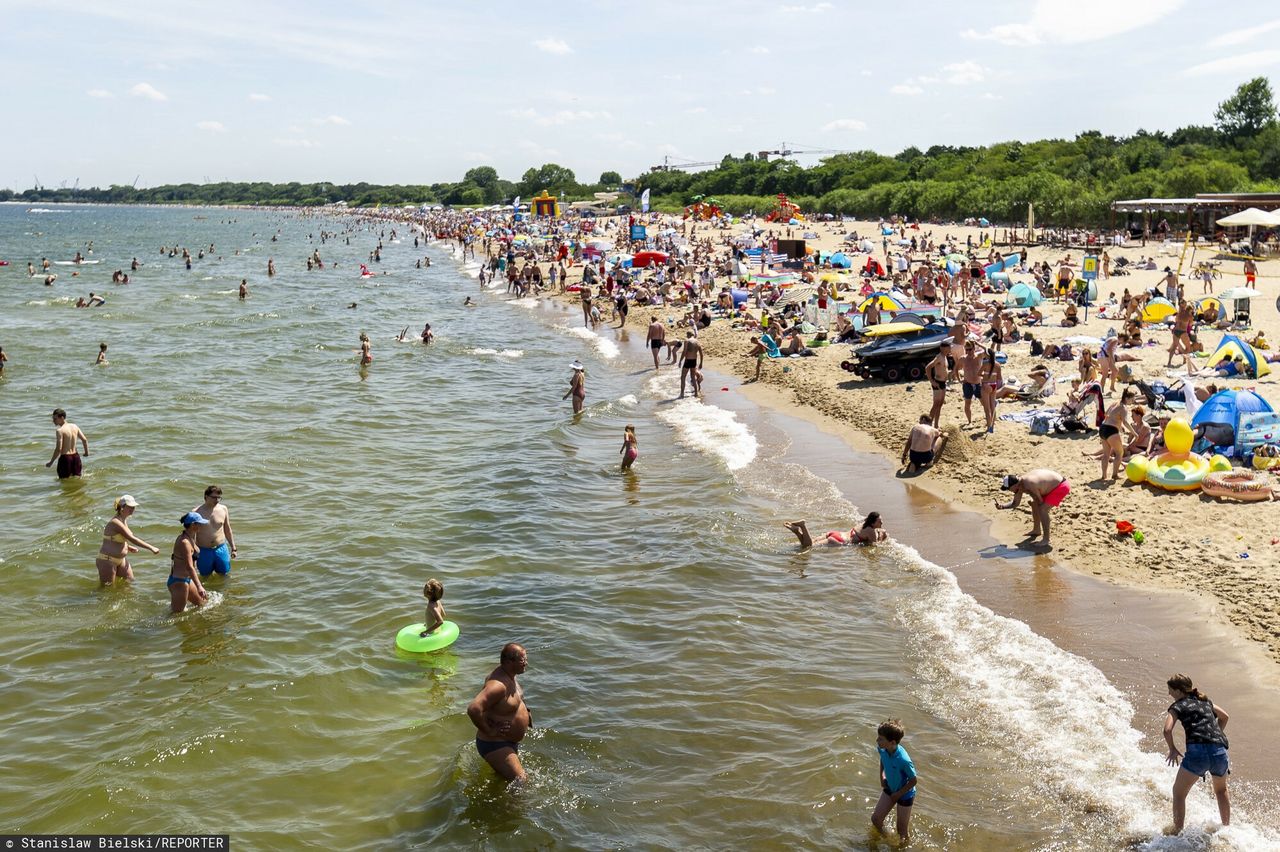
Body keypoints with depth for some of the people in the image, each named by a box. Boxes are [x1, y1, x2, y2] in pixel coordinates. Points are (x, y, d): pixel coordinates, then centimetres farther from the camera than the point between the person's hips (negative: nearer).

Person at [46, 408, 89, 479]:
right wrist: (86, 452, 23)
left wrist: (51, 462, -10)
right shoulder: (74, 426, 4)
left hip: (65, 458, -6)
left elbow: (58, 449, -18)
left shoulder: (59, 431, -14)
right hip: (75, 457, 6)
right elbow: (85, 440, 9)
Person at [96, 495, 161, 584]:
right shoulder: (116, 523, -23)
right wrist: (151, 548, -27)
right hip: (107, 560, -9)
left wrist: (128, 547, 3)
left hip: (121, 559, 9)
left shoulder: (124, 520, 5)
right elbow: (132, 539, -28)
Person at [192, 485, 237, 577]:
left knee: (224, 575, 9)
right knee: (206, 577, 10)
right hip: (204, 551, -2)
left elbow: (227, 530, 12)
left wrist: (233, 548, 12)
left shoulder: (223, 509, 1)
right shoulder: (196, 512, -10)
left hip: (221, 549, 2)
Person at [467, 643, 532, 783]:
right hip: (495, 745, -10)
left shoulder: (509, 676, -1)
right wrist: (489, 731, -30)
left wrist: (525, 714, 11)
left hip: (510, 742, 10)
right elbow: (473, 709, -43)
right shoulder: (498, 685, -32)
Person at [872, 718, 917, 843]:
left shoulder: (903, 760, -40)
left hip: (905, 794, -6)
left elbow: (913, 781, -23)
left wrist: (898, 794, -14)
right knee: (875, 819, 13)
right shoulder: (882, 749, -21)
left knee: (902, 831, 10)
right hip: (890, 789, 6)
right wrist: (882, 776, 1)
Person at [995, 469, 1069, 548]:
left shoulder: (1029, 485, -32)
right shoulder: (1019, 483, -4)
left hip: (1061, 487, -10)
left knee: (1042, 509, -18)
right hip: (1054, 484, 10)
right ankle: (1036, 530, 35)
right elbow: (1015, 503, 6)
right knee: (1034, 504, 16)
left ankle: (1046, 540, -14)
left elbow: (1040, 502, -18)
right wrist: (1002, 506, -7)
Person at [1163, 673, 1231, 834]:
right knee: (1221, 790, 33)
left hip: (1198, 750, -5)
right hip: (1220, 751, 6)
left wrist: (1172, 749, 8)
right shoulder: (1205, 701, 24)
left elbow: (1167, 730, -7)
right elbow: (1225, 717, 39)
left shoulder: (1178, 706, 8)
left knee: (1179, 793, 10)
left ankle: (1177, 833, 5)